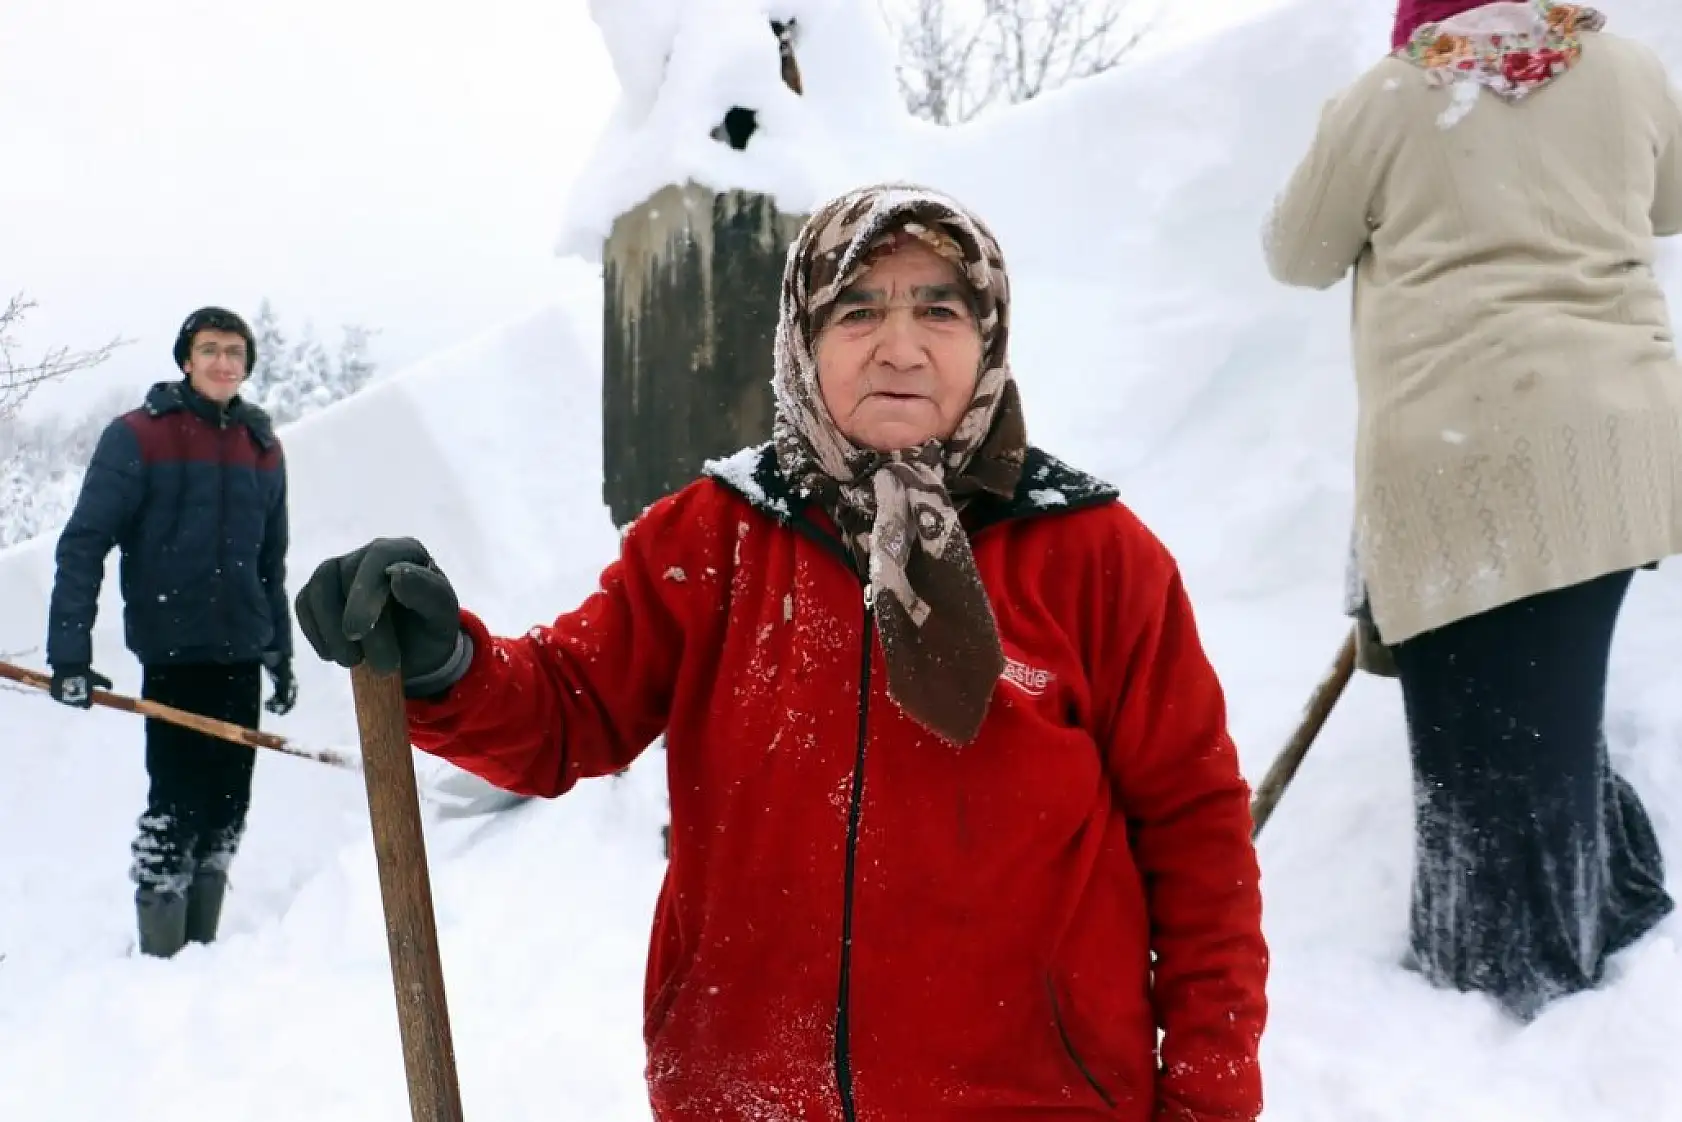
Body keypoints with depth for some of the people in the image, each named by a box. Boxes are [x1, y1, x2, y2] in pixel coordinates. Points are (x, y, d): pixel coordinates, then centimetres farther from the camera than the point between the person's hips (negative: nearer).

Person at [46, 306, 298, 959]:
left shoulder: (263, 447, 11)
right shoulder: (137, 437, -5)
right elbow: (83, 545, -9)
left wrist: (281, 653, 18)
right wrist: (69, 652, -16)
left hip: (240, 655, 5)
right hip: (173, 653, -5)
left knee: (227, 807, 9)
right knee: (178, 806, -6)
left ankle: (201, 944, 21)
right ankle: (161, 954, 6)